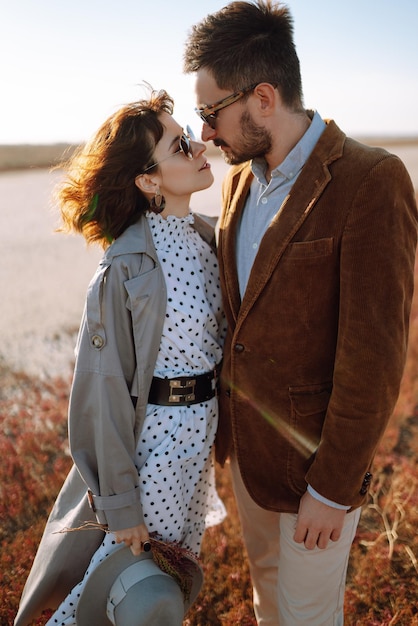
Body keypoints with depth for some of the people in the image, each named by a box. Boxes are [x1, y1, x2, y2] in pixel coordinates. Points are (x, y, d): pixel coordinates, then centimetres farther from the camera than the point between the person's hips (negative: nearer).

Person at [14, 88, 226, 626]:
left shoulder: (205, 235, -1)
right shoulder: (126, 268, -23)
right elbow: (104, 389, -18)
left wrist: (220, 421, 12)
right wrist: (119, 501, -13)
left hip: (202, 431, 7)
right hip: (154, 435, -7)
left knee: (180, 563, 25)